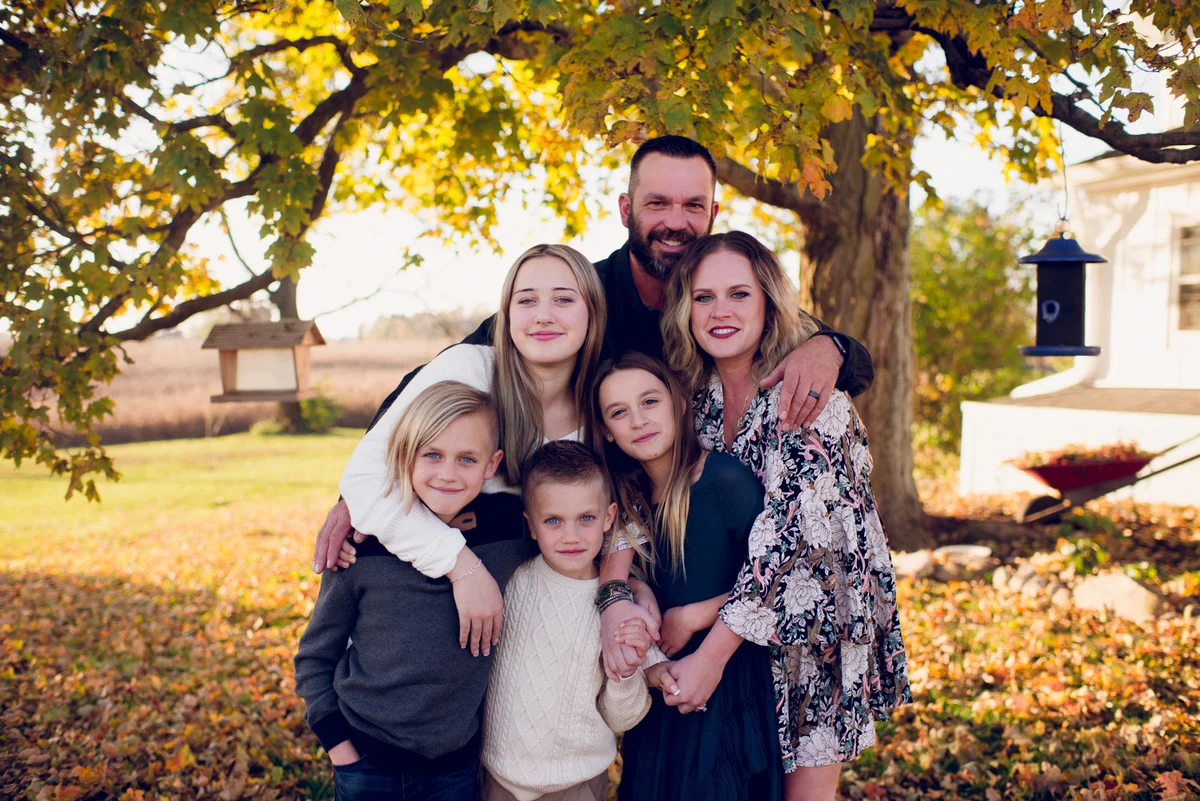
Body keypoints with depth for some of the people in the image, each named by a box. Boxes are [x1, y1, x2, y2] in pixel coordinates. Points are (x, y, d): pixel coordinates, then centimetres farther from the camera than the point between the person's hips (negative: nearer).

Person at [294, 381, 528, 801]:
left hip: (456, 766, 1)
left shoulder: (508, 531, -12)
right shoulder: (362, 549, -13)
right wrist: (337, 743, -5)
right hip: (366, 764, -1)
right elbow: (314, 656, -1)